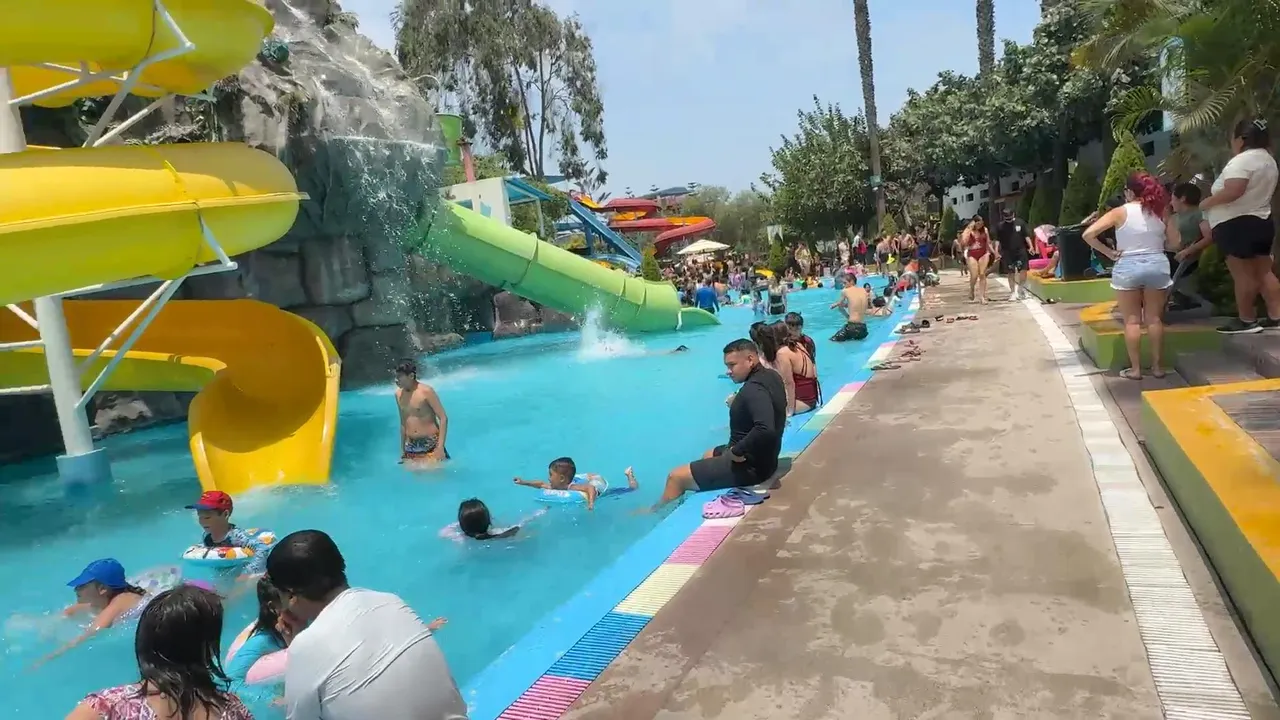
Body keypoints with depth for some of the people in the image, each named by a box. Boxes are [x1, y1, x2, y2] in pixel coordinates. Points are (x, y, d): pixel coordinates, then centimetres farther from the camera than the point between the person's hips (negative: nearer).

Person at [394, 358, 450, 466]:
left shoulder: (426, 391, -13)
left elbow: (443, 418, -13)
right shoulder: (398, 394, 6)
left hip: (431, 444, -5)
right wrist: (402, 449, 18)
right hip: (411, 447, 5)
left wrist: (440, 447, -20)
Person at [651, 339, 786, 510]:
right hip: (760, 456, 10)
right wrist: (737, 404, 4)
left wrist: (737, 451, -29)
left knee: (676, 477, 0)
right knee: (708, 455, 35)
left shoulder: (754, 388, -29)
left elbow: (765, 430, -43)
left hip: (749, 465, -10)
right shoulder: (770, 375, 3)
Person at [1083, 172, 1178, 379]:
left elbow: (1088, 234, -14)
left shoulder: (1120, 212, -6)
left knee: (1132, 320, 4)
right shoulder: (1160, 211, 3)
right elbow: (1174, 242, 5)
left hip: (1128, 267, -3)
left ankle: (1135, 368, 7)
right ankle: (1157, 366, 14)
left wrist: (1109, 253, -6)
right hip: (1157, 264, 3)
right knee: (1155, 318, 9)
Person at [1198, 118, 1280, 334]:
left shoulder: (1242, 160, -18)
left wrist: (1206, 203, -16)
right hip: (1261, 221, 10)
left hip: (1237, 224, -10)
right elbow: (1258, 192, 20)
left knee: (1243, 275, -4)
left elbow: (1232, 192, -30)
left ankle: (1246, 320, 1)